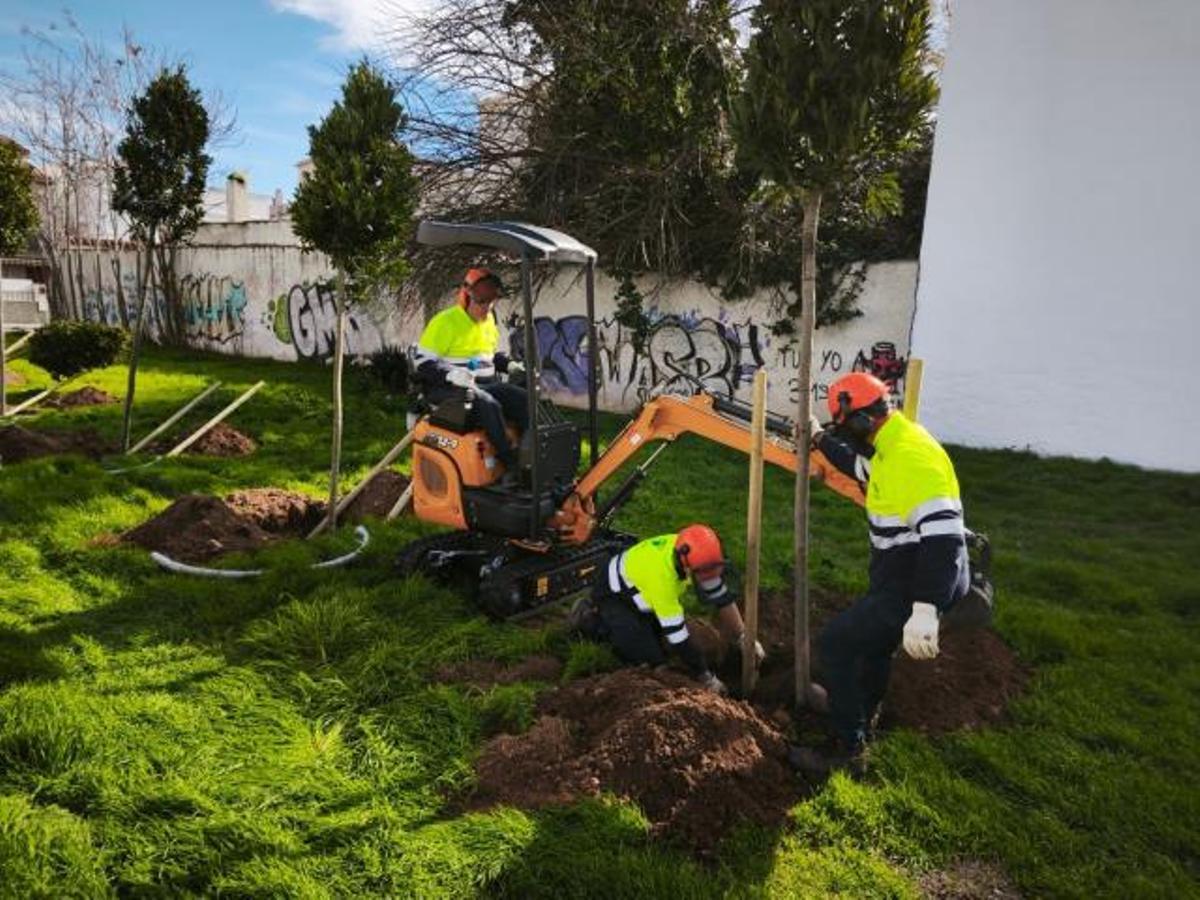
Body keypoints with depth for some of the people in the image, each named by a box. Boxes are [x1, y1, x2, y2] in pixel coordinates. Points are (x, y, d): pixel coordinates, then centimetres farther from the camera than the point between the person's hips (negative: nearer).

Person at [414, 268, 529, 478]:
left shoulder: (489, 320, 13)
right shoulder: (445, 322, -11)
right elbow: (423, 362, -13)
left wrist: (509, 364, 8)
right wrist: (451, 374, -29)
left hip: (486, 384, 7)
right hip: (451, 389, -7)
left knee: (524, 399, -15)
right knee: (489, 406, -35)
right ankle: (512, 465, -29)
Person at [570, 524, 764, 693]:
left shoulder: (694, 554, -21)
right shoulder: (661, 575, -41)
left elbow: (722, 597, -6)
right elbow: (679, 637, -33)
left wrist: (744, 639, -8)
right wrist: (707, 679, -24)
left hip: (638, 587, 7)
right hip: (614, 595, -7)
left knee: (665, 642, 4)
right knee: (651, 659, -10)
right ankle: (592, 618, 1)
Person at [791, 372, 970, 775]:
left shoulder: (910, 456, -28)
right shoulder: (893, 447, 6)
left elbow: (943, 536, -37)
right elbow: (860, 466, 32)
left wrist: (924, 610, -42)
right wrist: (822, 441, 39)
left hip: (915, 590, -10)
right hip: (900, 580, 10)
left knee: (834, 644, -7)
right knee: (872, 640, 28)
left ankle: (850, 750, 6)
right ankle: (864, 712, 53)